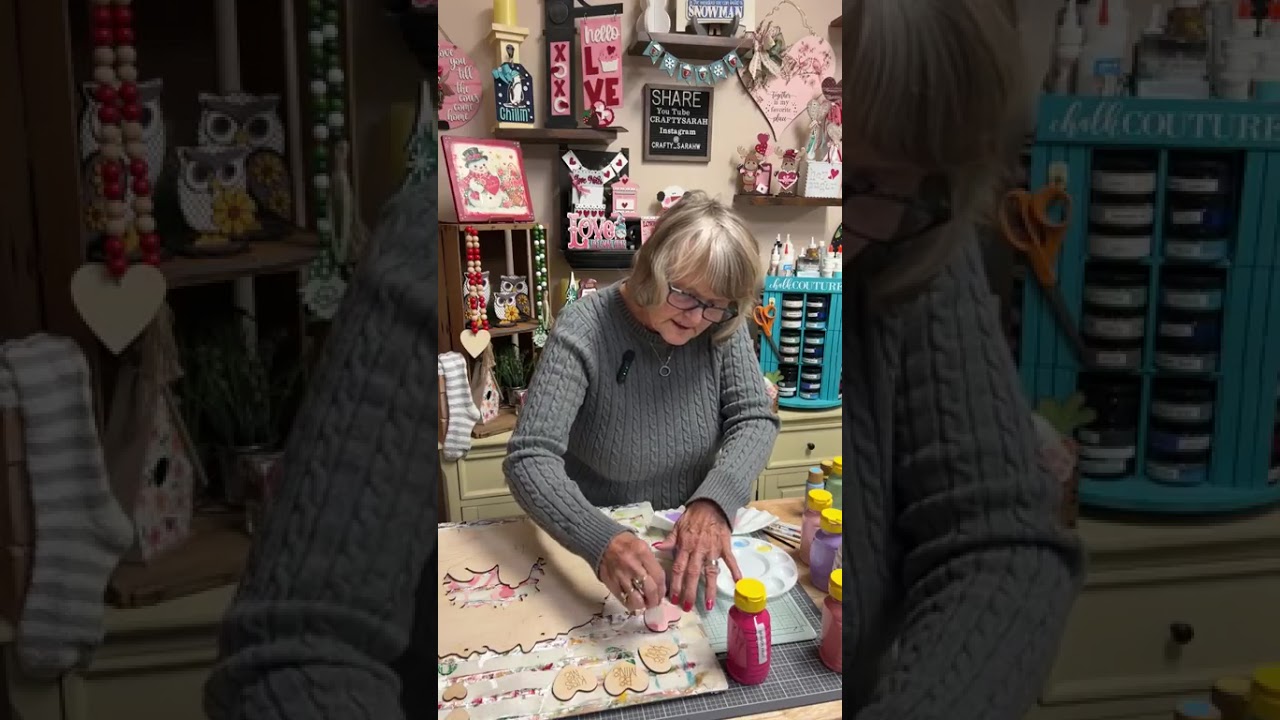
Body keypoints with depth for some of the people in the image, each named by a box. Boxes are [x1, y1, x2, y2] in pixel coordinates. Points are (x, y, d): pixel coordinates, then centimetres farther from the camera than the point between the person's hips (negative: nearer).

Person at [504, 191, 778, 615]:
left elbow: (755, 420, -9)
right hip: (595, 542, -2)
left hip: (695, 539, 3)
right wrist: (602, 541, -42)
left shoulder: (723, 327, -8)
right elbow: (529, 459, -25)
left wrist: (714, 503, -30)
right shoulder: (583, 331, -20)